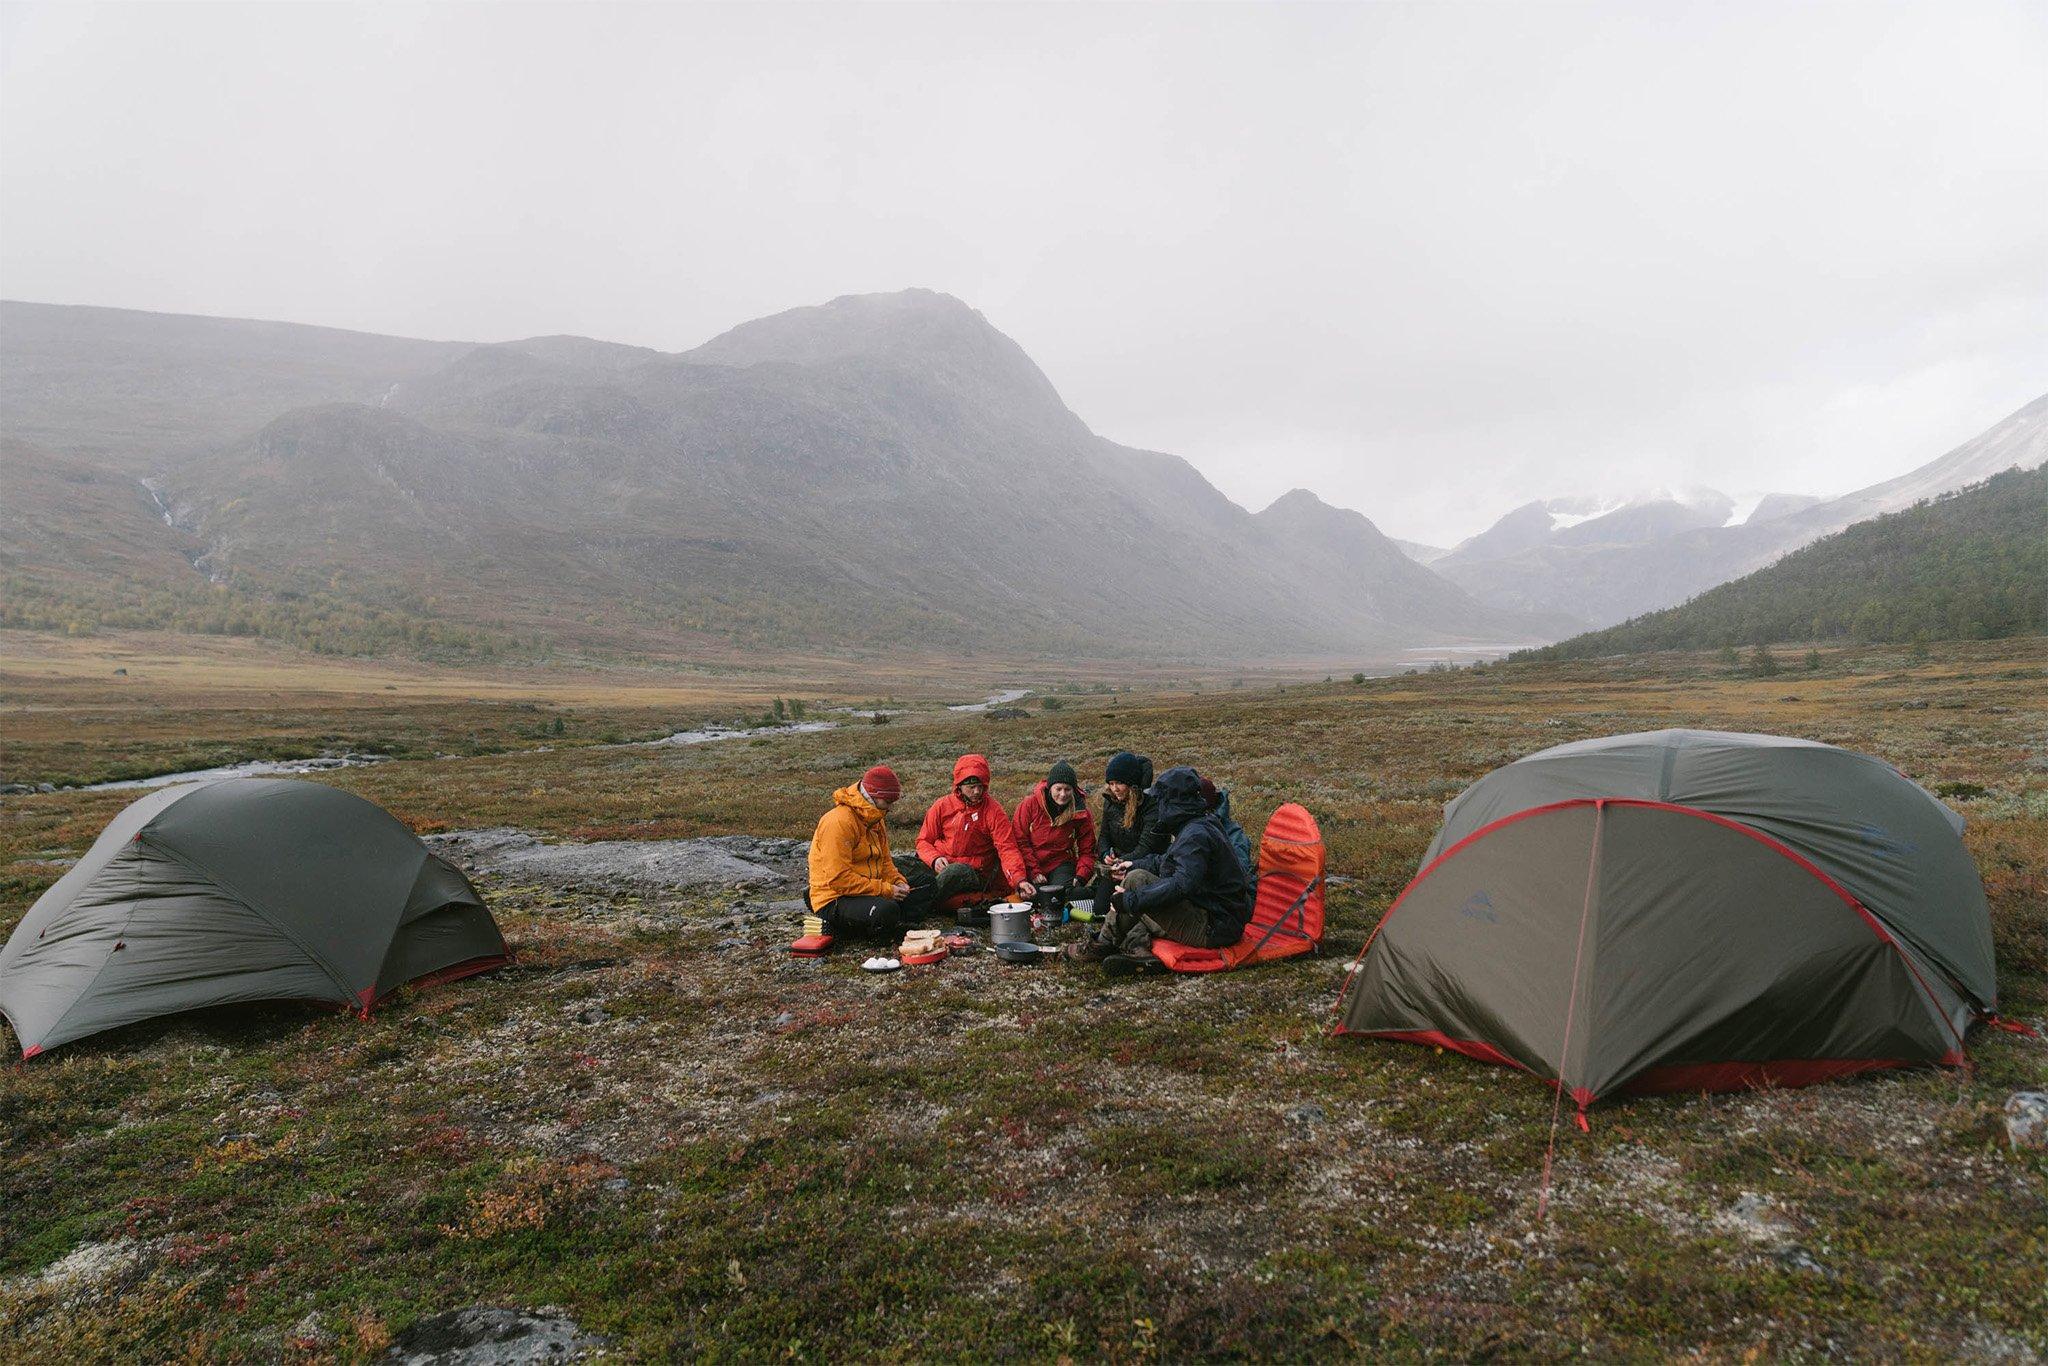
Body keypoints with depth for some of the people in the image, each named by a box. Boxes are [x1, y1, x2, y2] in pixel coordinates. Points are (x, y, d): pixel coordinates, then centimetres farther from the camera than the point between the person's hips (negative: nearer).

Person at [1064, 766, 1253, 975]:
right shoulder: (1202, 825, 13)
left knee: (1137, 879, -15)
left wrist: (1131, 900, -26)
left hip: (1214, 930, -11)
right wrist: (1132, 866, 30)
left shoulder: (1196, 835, -20)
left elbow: (1182, 885, -32)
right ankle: (1137, 948, -5)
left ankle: (1102, 944, -1)